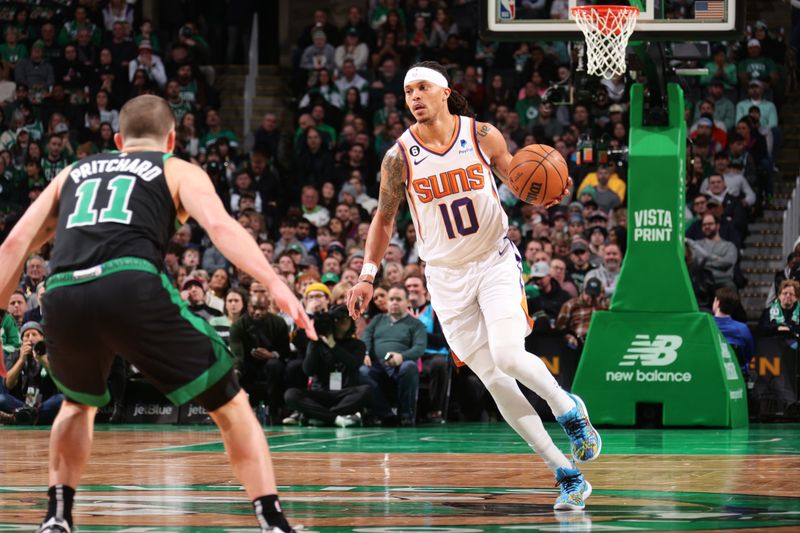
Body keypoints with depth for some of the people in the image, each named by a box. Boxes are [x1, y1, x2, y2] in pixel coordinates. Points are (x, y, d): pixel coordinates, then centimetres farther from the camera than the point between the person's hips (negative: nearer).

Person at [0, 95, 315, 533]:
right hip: (131, 287, -4)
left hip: (61, 298, 4)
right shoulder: (178, 171, 22)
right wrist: (275, 284, -10)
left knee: (78, 403, 35)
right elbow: (219, 225, 1)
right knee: (231, 406, 10)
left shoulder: (73, 173, 33)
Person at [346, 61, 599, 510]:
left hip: (495, 259, -1)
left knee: (509, 357, -24)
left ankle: (569, 408, 7)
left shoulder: (483, 136, -6)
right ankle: (567, 475, 3)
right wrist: (368, 275, 3)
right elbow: (385, 218, 8)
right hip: (446, 275, 1)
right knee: (495, 382, -4)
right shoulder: (400, 157, -6)